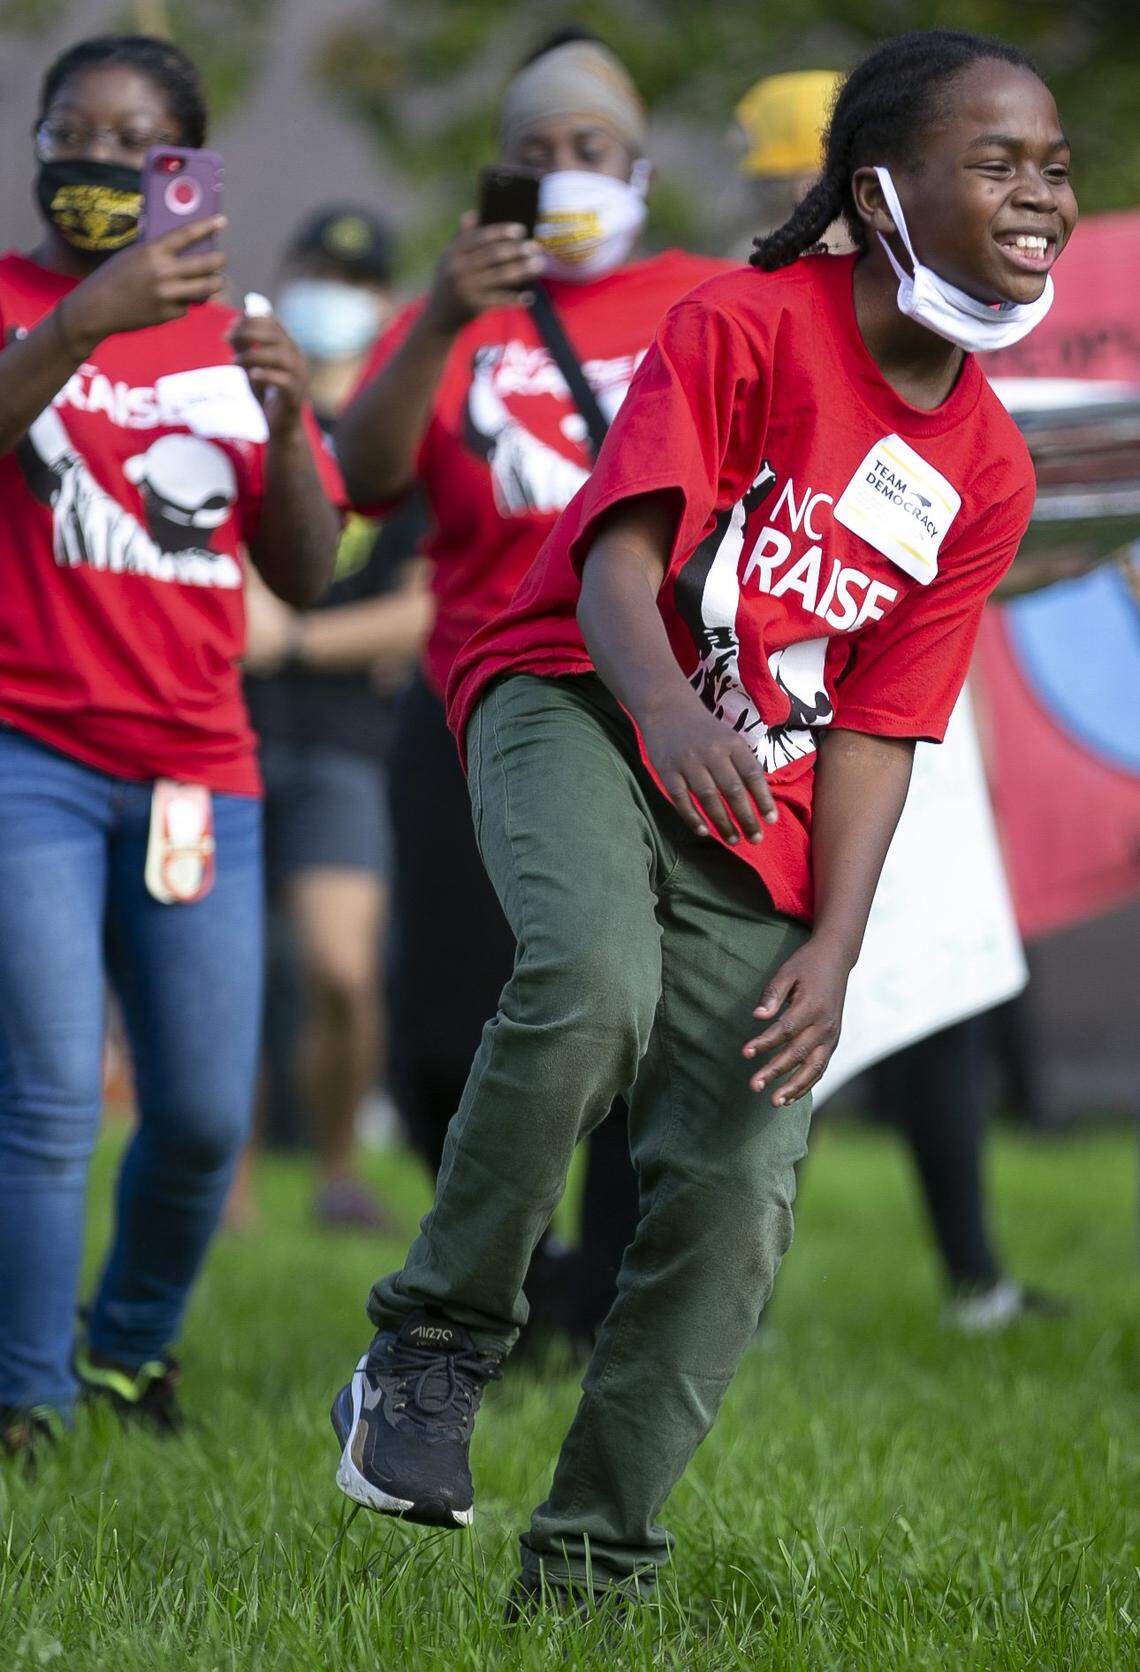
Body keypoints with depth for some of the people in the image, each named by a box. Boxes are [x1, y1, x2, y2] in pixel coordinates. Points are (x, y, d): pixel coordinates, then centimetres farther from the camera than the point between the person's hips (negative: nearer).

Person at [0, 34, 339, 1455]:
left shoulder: (230, 342, 14)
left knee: (205, 1113, 4)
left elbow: (307, 577, 10)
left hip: (198, 774, 4)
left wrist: (287, 425, -7)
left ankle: (132, 1341, 29)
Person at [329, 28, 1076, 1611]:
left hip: (759, 817, 5)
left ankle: (588, 1571, 4)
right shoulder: (744, 325, -9)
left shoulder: (988, 472, 6)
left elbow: (878, 728, 5)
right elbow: (620, 545, -19)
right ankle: (434, 1349, -18)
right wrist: (669, 712, -41)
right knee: (594, 977, -37)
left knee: (740, 1192, -7)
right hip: (578, 707, -5)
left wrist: (832, 947, -8)